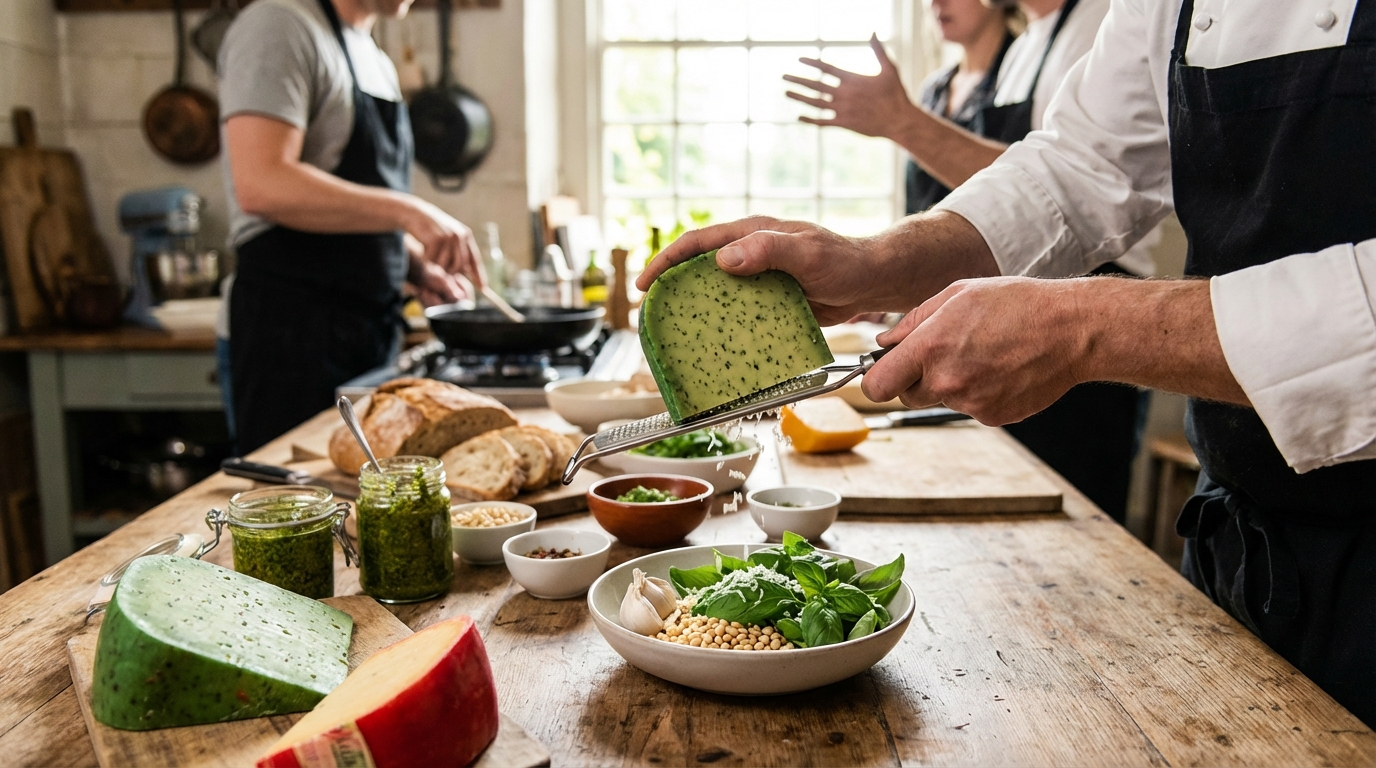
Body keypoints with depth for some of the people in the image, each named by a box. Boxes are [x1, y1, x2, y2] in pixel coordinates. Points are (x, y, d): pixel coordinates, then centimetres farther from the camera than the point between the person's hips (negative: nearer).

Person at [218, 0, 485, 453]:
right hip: (294, 323, -8)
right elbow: (261, 186, -23)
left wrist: (416, 265, 8)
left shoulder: (377, 63, 19)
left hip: (371, 325, 8)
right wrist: (407, 212, -25)